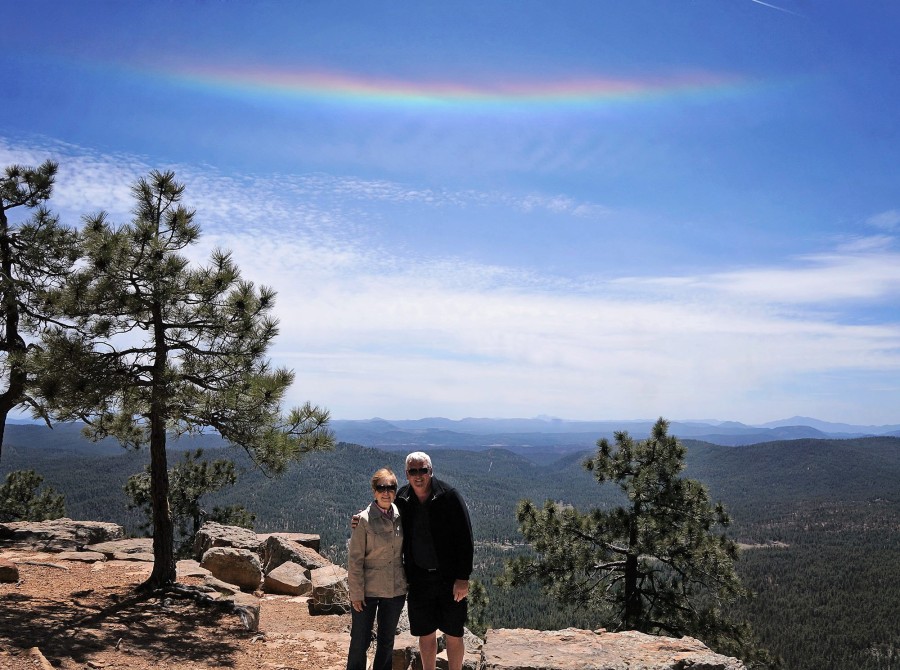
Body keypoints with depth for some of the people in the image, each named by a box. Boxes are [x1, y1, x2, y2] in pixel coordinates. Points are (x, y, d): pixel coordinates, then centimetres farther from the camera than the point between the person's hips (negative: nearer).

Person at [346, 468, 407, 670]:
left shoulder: (400, 517, 0)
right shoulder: (364, 519, -13)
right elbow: (355, 560, -11)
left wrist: (408, 582, 6)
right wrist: (356, 594, -12)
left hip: (395, 590, 4)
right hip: (368, 591, -4)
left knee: (387, 641, 17)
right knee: (360, 641, 5)